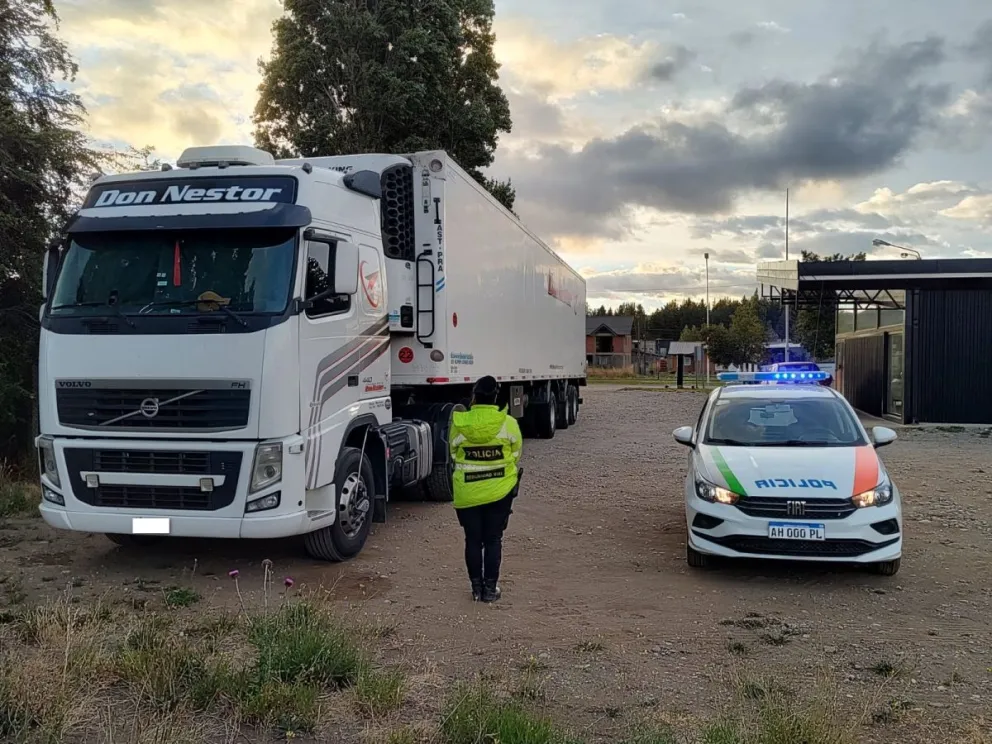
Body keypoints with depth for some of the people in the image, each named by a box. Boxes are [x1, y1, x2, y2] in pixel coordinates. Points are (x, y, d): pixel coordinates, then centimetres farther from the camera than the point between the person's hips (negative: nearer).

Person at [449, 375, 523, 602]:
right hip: (499, 491, 0)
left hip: (467, 493, 0)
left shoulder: (460, 423, -10)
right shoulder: (508, 423, -10)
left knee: (473, 540, 12)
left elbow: (453, 453, 2)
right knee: (493, 540, 11)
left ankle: (476, 587, 19)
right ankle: (490, 588, 15)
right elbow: (516, 454, 2)